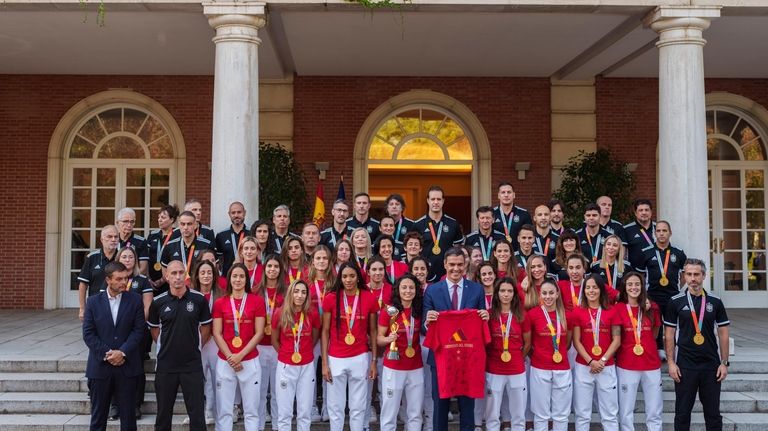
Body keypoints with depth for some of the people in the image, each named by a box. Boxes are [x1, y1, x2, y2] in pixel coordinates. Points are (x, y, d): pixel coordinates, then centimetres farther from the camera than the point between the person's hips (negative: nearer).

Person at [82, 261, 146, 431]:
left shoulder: (135, 300, 1)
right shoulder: (93, 302, 2)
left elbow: (138, 330, -3)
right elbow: (88, 333, -3)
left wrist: (122, 352, -14)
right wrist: (107, 354, -12)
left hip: (127, 365, 0)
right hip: (100, 365, 0)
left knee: (128, 413, 6)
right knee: (98, 413, 9)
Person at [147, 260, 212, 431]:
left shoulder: (199, 299, -4)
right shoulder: (158, 302, -2)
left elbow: (205, 327, 7)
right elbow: (154, 328, 12)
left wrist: (196, 347, 4)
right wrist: (166, 348, 6)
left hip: (192, 364, -1)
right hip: (165, 365, 1)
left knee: (197, 411, 1)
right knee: (163, 412, 11)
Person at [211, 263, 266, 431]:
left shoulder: (257, 302, 1)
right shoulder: (220, 303, 4)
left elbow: (259, 333, -2)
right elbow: (217, 334, 1)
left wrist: (240, 355, -10)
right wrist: (230, 357, -9)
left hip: (250, 361, -1)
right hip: (225, 362, 1)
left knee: (251, 409, 5)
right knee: (224, 410, 6)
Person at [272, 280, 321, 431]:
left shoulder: (312, 314, -7)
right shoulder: (280, 313, -9)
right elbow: (274, 341, 5)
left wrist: (304, 351, 10)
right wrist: (286, 354, 7)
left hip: (307, 366, 1)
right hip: (285, 366, -1)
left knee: (305, 412, 10)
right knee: (284, 412, 7)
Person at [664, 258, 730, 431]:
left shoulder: (715, 302, 4)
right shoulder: (675, 302, -1)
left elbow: (723, 334, 6)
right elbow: (669, 334, 0)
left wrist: (724, 363, 1)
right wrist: (671, 362, -6)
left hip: (711, 365, 1)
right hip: (685, 365, -1)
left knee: (713, 412, 9)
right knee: (682, 412, 6)